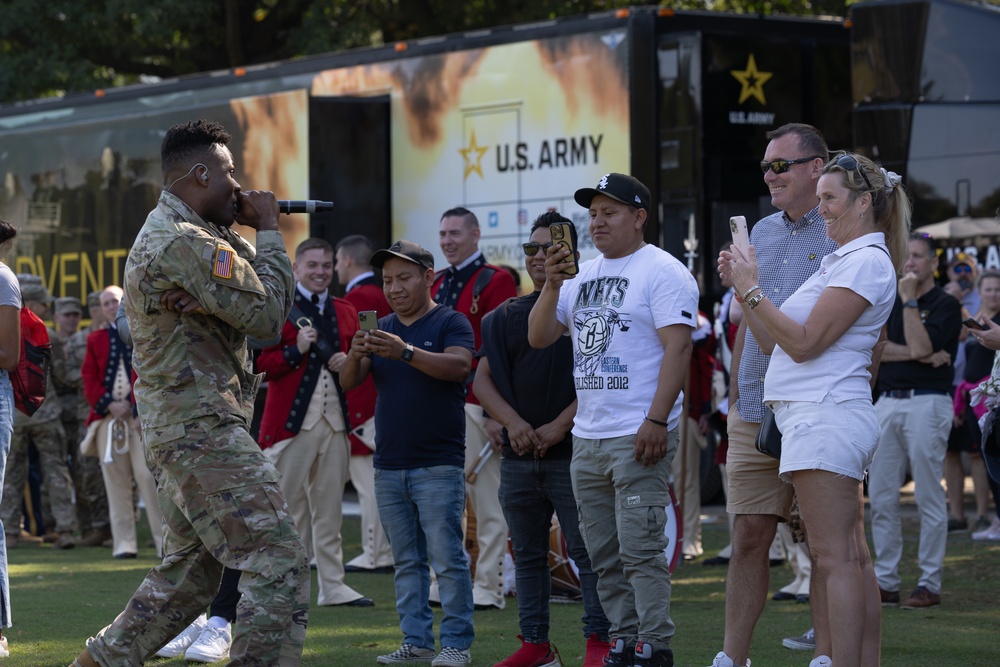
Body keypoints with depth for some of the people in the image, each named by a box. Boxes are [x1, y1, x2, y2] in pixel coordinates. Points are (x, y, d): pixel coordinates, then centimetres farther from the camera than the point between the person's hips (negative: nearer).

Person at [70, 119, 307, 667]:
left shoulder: (160, 232, 18)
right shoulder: (187, 242, -17)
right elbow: (268, 314, -17)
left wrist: (246, 234, -1)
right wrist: (267, 230, -7)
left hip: (171, 430, 11)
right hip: (204, 431, -11)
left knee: (188, 570, 18)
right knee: (278, 561, -11)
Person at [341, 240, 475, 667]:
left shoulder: (450, 323, -2)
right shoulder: (381, 329, 13)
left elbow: (458, 365, -22)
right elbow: (349, 382, 4)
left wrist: (406, 353, -36)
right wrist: (355, 356, -19)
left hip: (438, 466, -6)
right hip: (389, 466, 6)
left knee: (447, 558, -7)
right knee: (406, 562, 9)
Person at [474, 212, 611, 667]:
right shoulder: (507, 317, 13)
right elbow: (482, 379, 9)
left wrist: (559, 426, -15)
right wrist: (513, 423, -8)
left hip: (573, 453, -5)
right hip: (518, 455, 6)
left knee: (586, 550, -6)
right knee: (527, 554, 10)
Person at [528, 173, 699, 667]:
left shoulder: (662, 271, -6)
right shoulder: (582, 276, 17)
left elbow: (678, 348, -14)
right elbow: (538, 338, 14)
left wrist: (656, 421, -21)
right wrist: (552, 285, -2)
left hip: (639, 437, -8)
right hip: (586, 437, 8)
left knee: (640, 549, -9)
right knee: (603, 555, 10)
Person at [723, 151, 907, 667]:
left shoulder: (866, 262, -9)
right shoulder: (840, 262, 22)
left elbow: (804, 343, -16)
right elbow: (774, 343, 21)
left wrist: (753, 289, -10)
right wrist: (742, 286, 14)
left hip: (827, 420, -10)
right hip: (823, 419, 10)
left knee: (835, 559, -13)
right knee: (850, 561, 8)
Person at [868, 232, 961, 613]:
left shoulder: (946, 306, -1)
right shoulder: (888, 303, 16)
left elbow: (920, 346, -15)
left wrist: (909, 300, -12)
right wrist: (917, 354, -12)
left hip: (927, 403, -6)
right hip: (888, 401, 6)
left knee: (929, 498, -4)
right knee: (881, 498, 5)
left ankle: (930, 584, 0)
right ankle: (885, 582, 12)